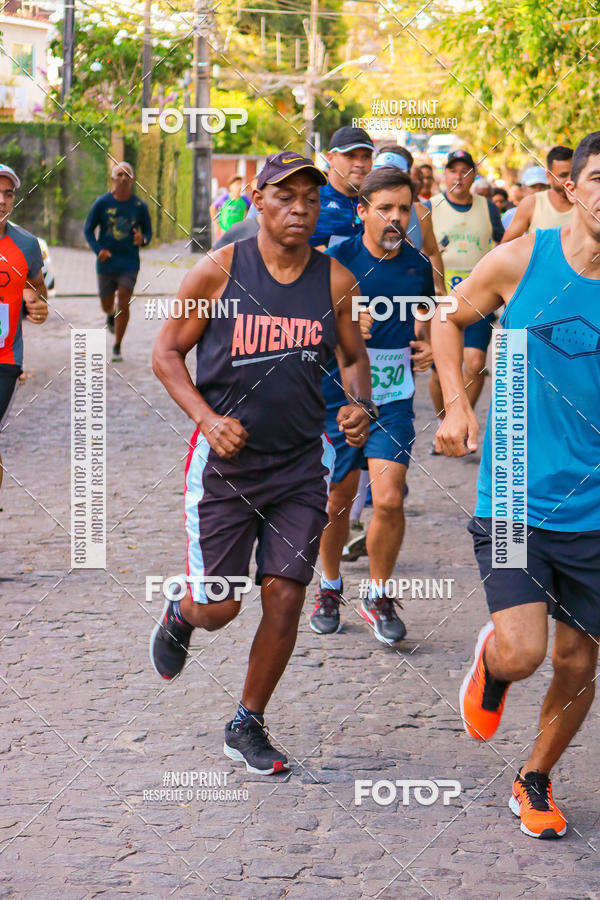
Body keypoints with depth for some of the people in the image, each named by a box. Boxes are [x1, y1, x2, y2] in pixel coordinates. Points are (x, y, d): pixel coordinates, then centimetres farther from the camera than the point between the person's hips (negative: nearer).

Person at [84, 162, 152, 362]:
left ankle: (117, 348, 1)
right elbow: (88, 228, 2)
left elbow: (148, 231, 9)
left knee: (123, 304, -9)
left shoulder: (139, 206, -2)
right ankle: (111, 316, 51)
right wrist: (98, 250, -13)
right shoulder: (102, 203, -4)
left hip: (129, 263, -1)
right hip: (106, 262, 1)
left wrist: (143, 240, -16)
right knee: (106, 304, 12)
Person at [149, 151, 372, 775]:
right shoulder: (218, 271, -8)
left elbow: (354, 358, 14)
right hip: (225, 461, -2)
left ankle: (247, 726, 20)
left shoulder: (335, 280, 0)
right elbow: (167, 353, -2)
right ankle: (180, 613, 39)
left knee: (284, 599, 0)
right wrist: (208, 419, -16)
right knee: (219, 606, 0)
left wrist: (359, 405, -8)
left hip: (301, 465, 2)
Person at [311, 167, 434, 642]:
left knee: (388, 501, -11)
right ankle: (330, 588, 34)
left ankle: (379, 597, 10)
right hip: (338, 394, -1)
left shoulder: (418, 265, 2)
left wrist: (429, 348, 3)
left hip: (393, 398, 1)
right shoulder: (336, 261, -9)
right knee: (337, 502, 9)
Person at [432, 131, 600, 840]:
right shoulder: (520, 261, -7)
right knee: (521, 652, -16)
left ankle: (534, 780, 35)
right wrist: (456, 404, -2)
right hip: (513, 498, -2)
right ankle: (490, 661, 22)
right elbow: (449, 319, 11)